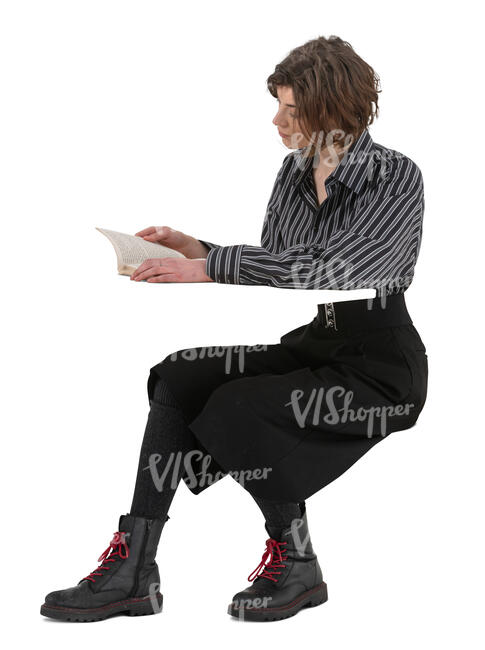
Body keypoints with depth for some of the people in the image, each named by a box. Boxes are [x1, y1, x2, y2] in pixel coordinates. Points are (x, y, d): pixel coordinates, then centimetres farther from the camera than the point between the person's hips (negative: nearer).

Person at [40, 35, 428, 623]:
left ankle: (297, 564, -4)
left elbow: (326, 269, -26)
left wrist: (209, 266, -25)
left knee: (235, 407, -27)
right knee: (178, 379, -14)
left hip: (379, 369, -7)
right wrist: (196, 251, -2)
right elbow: (271, 273, 13)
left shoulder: (396, 178, -15)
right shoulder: (295, 170, 7)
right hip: (306, 344, 7)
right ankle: (131, 571, -15)